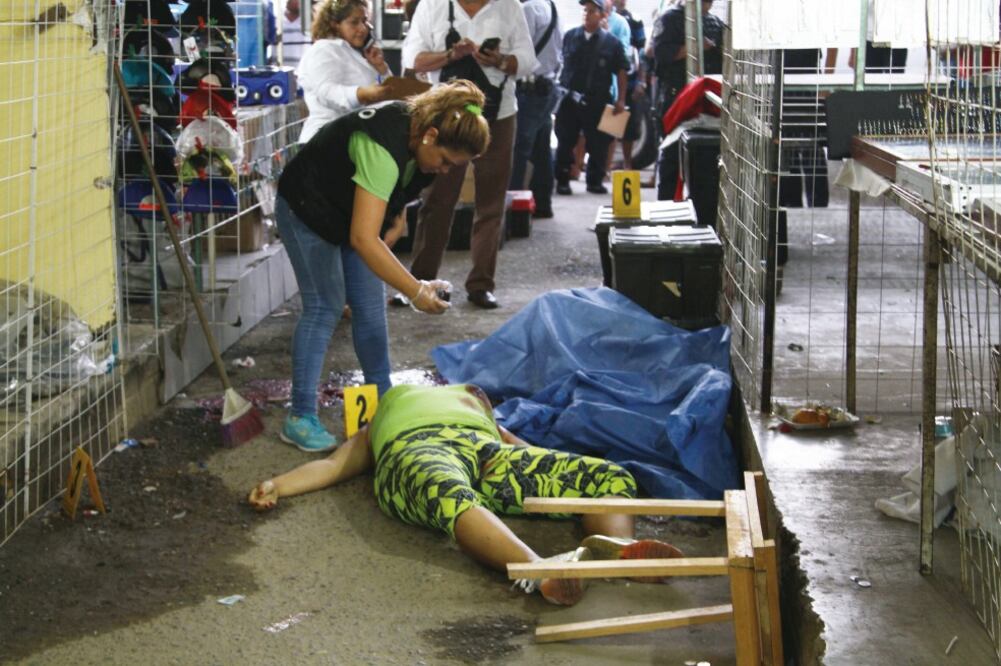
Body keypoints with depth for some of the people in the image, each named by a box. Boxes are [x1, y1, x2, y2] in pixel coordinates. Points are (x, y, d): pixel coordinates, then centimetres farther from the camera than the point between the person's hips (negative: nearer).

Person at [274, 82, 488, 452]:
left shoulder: (417, 127, -15)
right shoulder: (383, 148, -40)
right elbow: (363, 238, -47)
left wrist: (396, 214, -3)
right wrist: (416, 291, -49)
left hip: (351, 207, 8)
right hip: (308, 211, -8)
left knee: (370, 305, 5)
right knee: (325, 306, -10)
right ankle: (300, 419, -6)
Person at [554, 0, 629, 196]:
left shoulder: (611, 43, 3)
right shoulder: (570, 37, 6)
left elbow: (621, 72, 3)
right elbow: (558, 63, 9)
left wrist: (621, 100, -3)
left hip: (597, 101, 0)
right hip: (569, 98, 1)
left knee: (598, 143, 4)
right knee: (565, 142, 3)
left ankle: (595, 180, 16)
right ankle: (562, 181, 10)